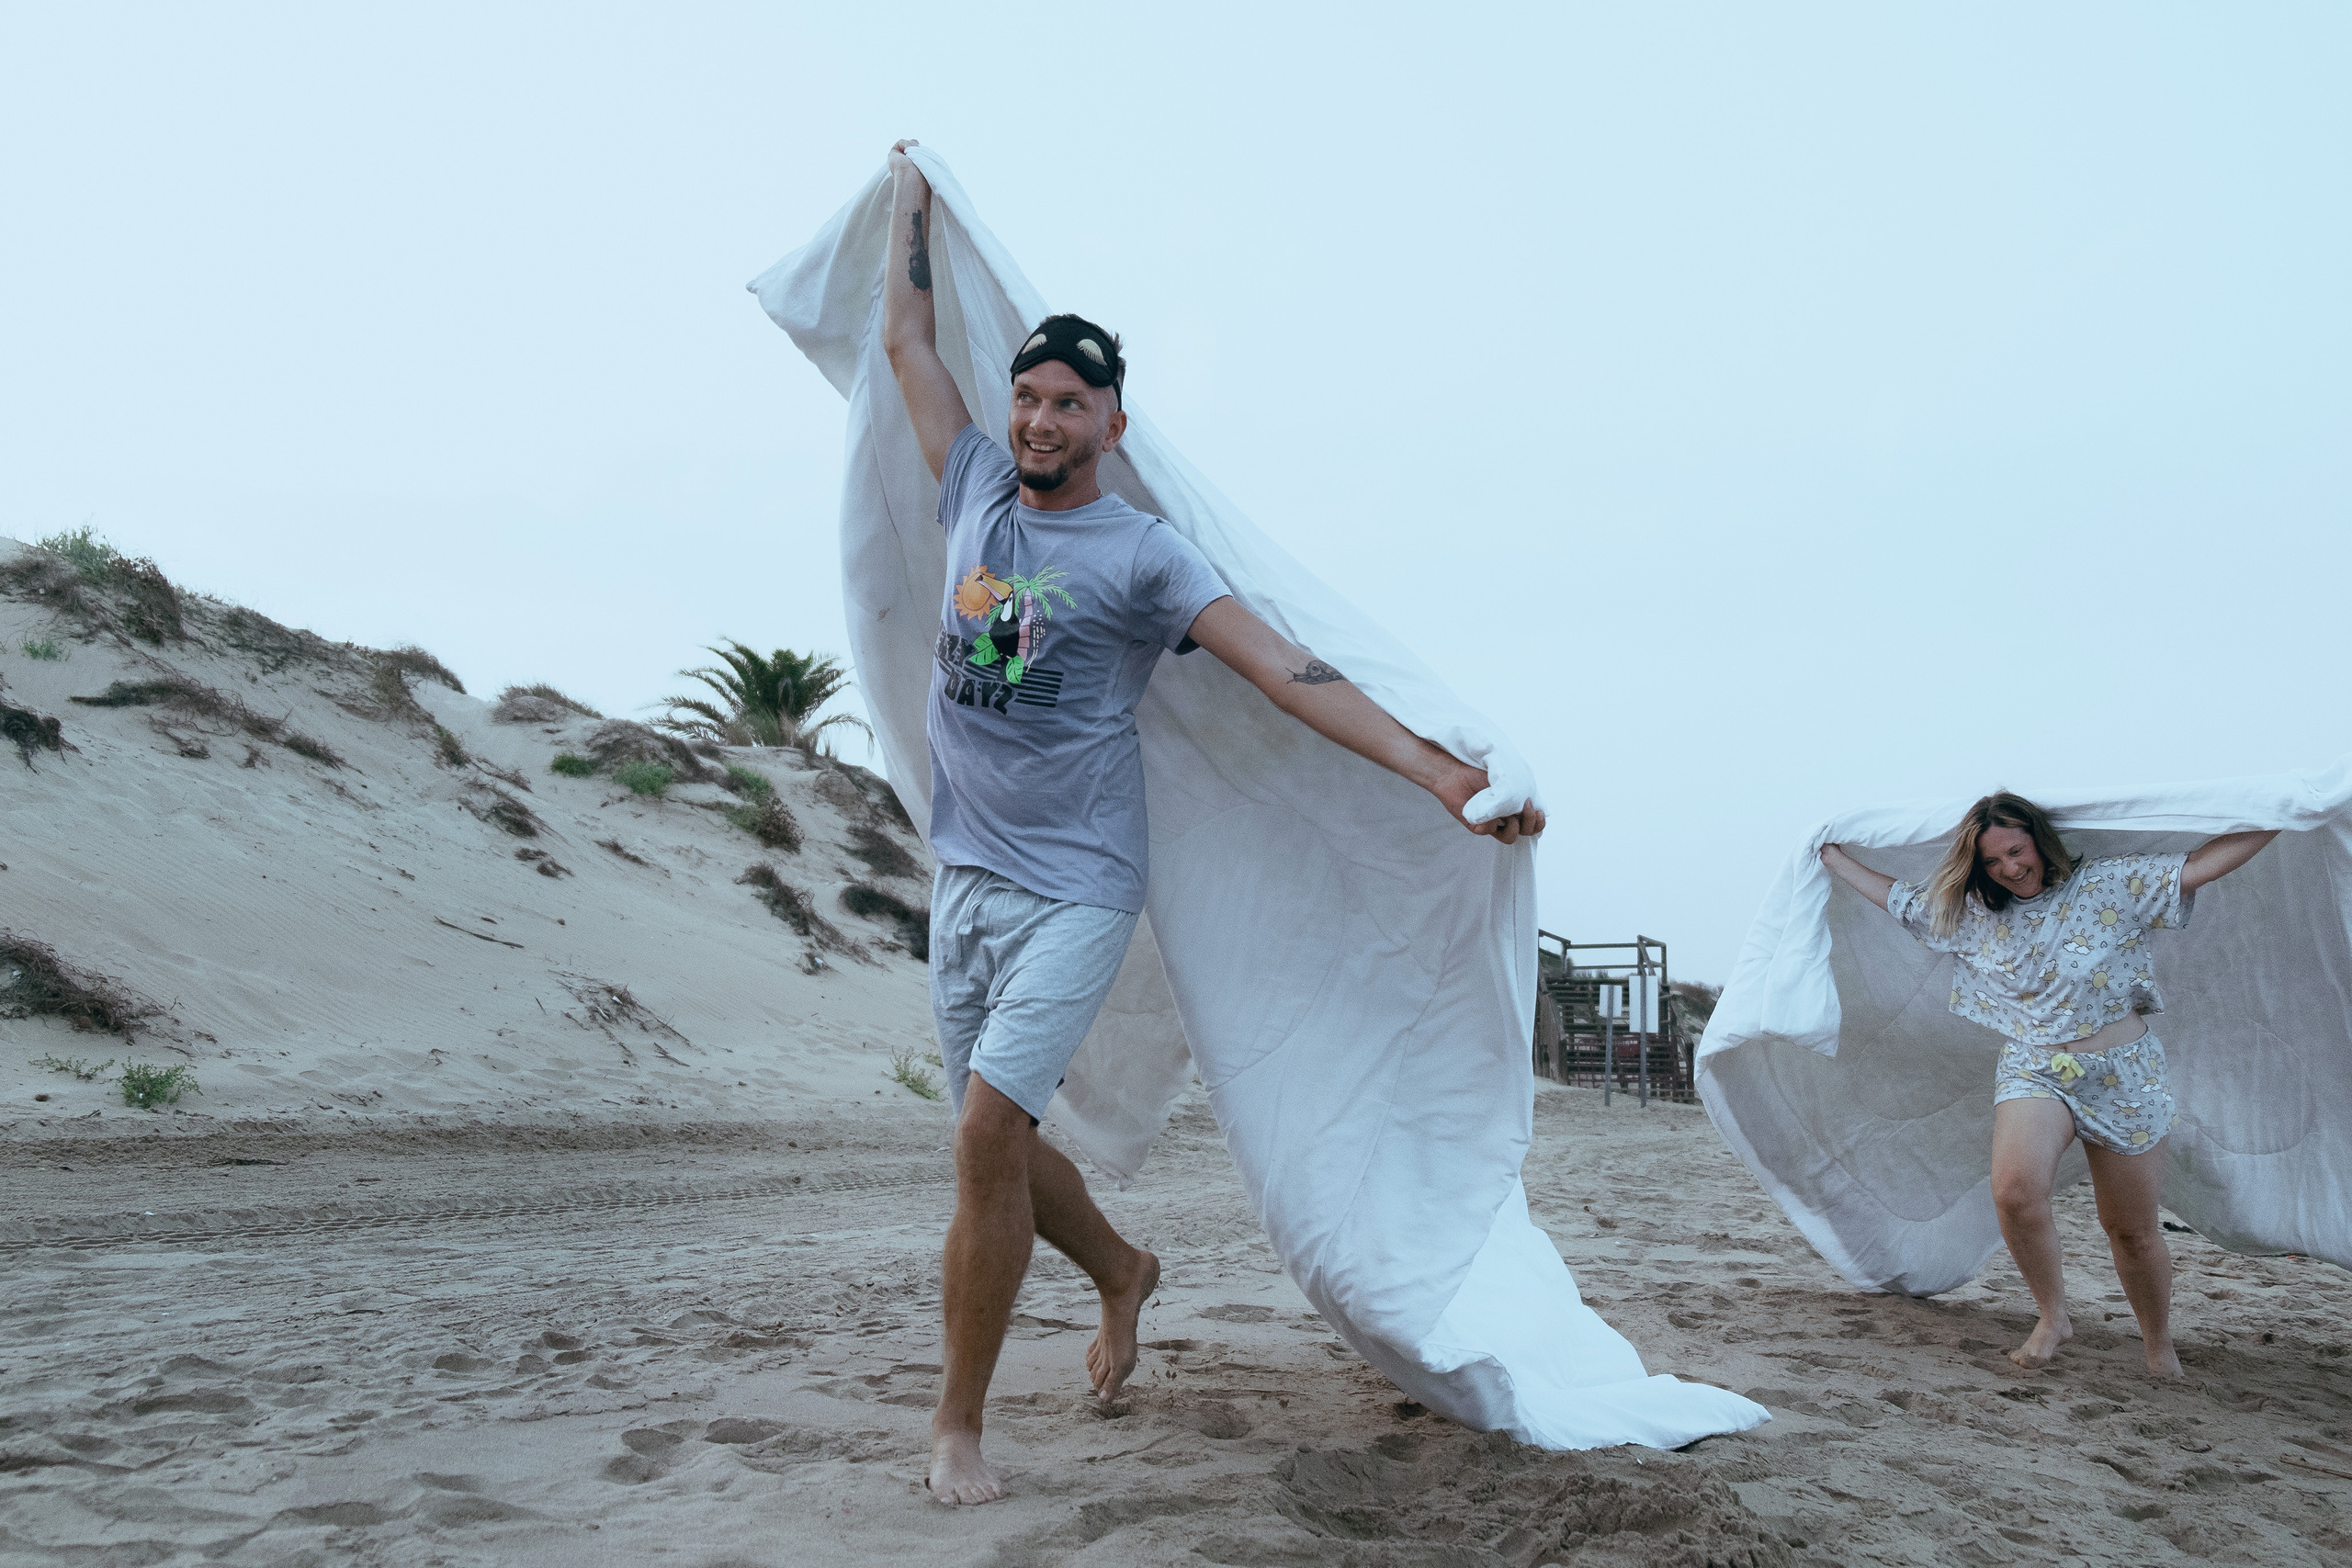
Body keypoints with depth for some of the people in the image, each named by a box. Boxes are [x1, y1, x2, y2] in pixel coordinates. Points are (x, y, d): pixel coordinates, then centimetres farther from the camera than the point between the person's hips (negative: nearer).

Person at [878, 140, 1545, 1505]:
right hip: (967, 873, 6)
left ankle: (959, 1423, 0)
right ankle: (1125, 1272, 42)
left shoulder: (1142, 553, -7)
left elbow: (1286, 671, -16)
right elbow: (909, 338, 18)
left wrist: (1437, 769, -25)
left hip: (1076, 887, -6)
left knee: (990, 1126, -17)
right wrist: (914, 187, 26)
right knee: (999, 1139, 13)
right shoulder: (978, 489, 8)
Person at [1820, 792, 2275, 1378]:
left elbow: (2201, 865, -10)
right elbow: (1894, 896, 16)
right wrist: (1830, 853, 21)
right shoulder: (1972, 911, 5)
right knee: (2015, 1190, -26)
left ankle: (2159, 1345, 32)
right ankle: (2053, 1317, -4)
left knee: (2132, 1229, 7)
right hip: (2033, 1071, 2)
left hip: (2122, 1074, -1)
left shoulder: (2111, 885, -4)